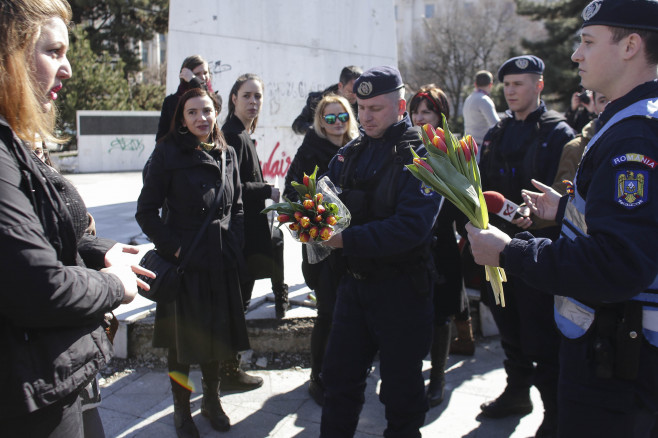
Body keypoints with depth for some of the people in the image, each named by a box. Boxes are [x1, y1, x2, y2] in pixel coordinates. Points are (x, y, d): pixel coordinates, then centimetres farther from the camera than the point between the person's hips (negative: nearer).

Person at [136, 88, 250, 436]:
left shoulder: (226, 154, 6)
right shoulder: (169, 153, -7)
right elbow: (146, 211, -8)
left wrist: (233, 246, 2)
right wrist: (173, 248, -14)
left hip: (221, 263, 4)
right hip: (184, 262, -4)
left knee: (217, 334, 14)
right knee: (182, 339, 7)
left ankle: (212, 400, 33)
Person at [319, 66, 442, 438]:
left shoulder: (419, 156, -13)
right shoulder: (350, 154, 8)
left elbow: (411, 226, -25)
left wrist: (347, 239, -28)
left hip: (400, 286, -6)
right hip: (354, 281, 6)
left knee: (401, 386, 11)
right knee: (340, 376, 16)